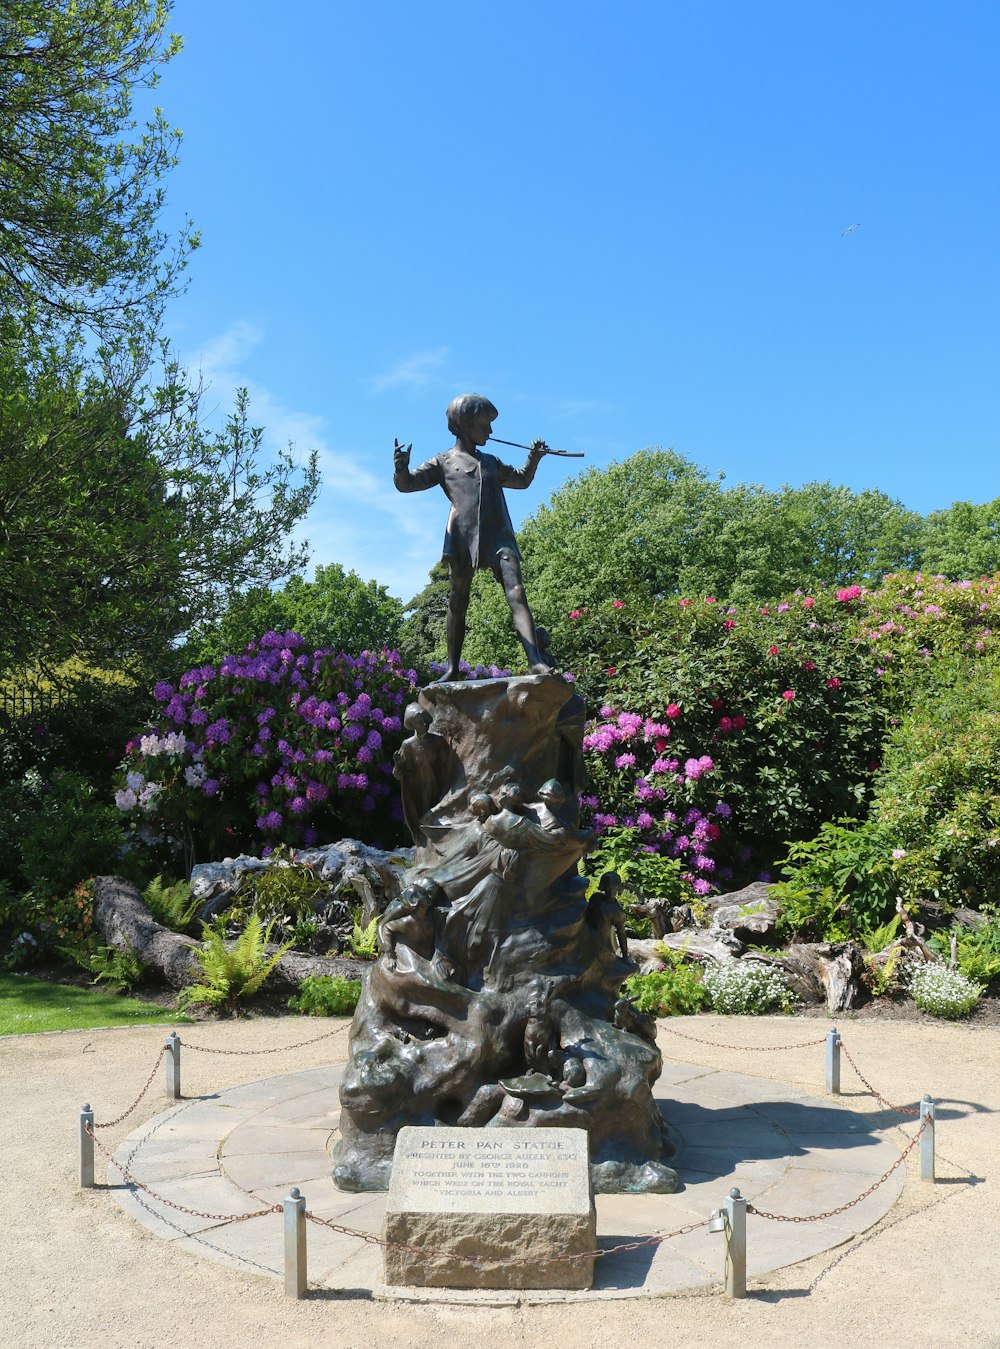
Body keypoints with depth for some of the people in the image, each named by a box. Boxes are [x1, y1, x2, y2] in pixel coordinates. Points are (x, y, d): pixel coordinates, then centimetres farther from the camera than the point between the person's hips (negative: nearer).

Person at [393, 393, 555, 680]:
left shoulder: (491, 462, 29)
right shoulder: (444, 462, 15)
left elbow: (521, 480, 44)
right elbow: (407, 483, 6)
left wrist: (533, 459, 26)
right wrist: (400, 467, -16)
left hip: (498, 537, 3)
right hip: (462, 539, -2)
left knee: (516, 595, -15)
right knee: (457, 604, 1)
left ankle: (537, 661, -27)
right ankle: (452, 669, 9)